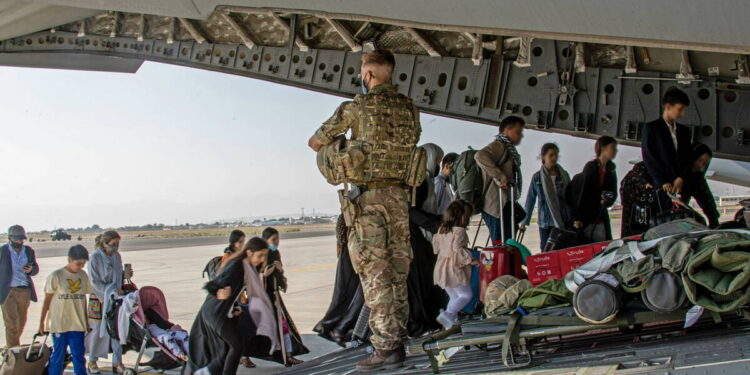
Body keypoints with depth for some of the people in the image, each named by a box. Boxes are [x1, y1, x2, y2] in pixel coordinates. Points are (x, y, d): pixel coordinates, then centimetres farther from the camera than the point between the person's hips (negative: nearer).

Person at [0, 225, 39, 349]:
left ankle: (11, 346, 34)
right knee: (11, 323, -6)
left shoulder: (29, 251, 8)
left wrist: (30, 270, -13)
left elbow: (36, 269, 11)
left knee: (21, 322, 14)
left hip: (25, 291, 4)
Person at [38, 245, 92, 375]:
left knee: (79, 356, 4)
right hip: (59, 324, -3)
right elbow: (47, 300, -2)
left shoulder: (83, 275, 5)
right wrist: (41, 322, -1)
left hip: (78, 324, 3)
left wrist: (86, 322, 15)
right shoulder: (55, 276, -8)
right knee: (58, 356, 4)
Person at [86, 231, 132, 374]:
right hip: (99, 298, -5)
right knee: (97, 330, 5)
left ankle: (117, 363, 11)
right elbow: (94, 281, -12)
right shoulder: (95, 257, -12)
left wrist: (125, 275, -5)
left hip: (115, 298, 5)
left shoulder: (117, 256, 6)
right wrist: (112, 290, -18)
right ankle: (92, 361, 23)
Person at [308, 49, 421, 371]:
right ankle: (398, 341, 19)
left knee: (374, 272, -4)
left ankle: (387, 347, -5)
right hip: (399, 195, 5)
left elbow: (315, 142, 3)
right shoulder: (410, 109, 9)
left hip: (367, 196, -5)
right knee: (397, 271, 11)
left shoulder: (358, 106, -5)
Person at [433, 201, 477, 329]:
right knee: (466, 294, -3)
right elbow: (457, 249, -22)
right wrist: (470, 260, -16)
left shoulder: (441, 229, 10)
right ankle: (447, 314, -16)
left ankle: (452, 320, 13)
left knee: (454, 297, 17)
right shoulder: (459, 231, -14)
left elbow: (436, 246, 16)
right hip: (454, 269, -9)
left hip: (441, 268, 9)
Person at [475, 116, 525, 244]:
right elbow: (480, 156, -28)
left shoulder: (509, 149, 23)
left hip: (505, 204, 10)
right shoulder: (499, 145, -7)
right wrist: (500, 177, -26)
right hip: (496, 205, -10)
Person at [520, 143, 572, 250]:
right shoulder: (537, 177, 2)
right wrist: (524, 221, 9)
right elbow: (530, 200, 7)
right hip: (545, 222, -1)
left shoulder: (564, 175, 6)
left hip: (565, 222, 1)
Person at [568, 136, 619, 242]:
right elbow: (583, 193, -13)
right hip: (586, 218, -6)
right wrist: (578, 218, -18)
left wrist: (607, 200, -10)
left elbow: (613, 193, 14)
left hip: (601, 219, 6)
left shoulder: (611, 169, 11)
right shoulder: (591, 167, -7)